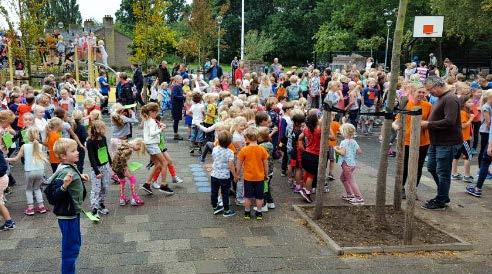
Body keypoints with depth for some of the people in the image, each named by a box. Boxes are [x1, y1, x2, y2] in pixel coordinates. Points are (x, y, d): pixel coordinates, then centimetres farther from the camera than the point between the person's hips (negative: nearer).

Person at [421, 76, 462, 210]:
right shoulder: (441, 98, 14)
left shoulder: (450, 99, -17)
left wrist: (428, 124, -20)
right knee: (431, 167, 17)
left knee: (442, 172, 0)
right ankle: (443, 195, 31)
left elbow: (449, 121, -27)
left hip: (447, 143, -10)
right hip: (437, 142, 10)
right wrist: (427, 122, 5)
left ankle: (441, 202, 13)